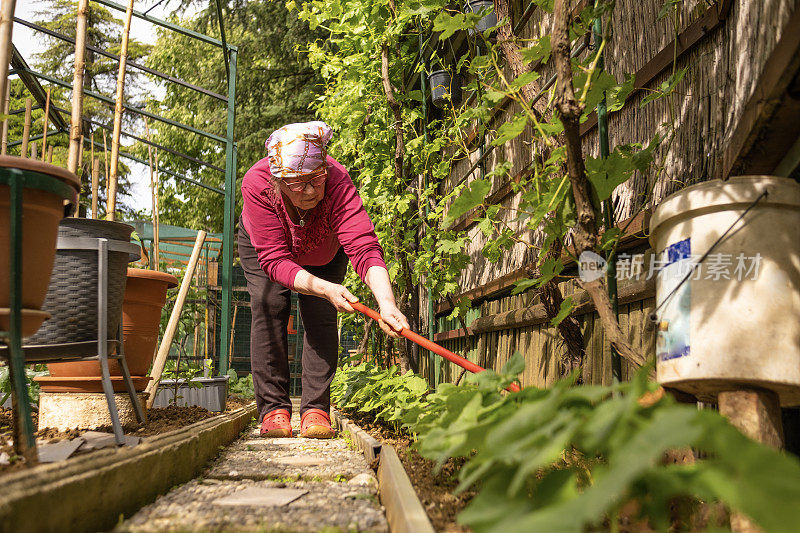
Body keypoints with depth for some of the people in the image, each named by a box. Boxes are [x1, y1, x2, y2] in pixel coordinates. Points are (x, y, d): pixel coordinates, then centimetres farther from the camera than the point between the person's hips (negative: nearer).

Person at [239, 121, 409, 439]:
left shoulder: (338, 183, -42)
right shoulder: (256, 184, -40)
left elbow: (365, 248, -52)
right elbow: (275, 260, -42)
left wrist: (386, 303, -68)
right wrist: (326, 289, -55)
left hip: (324, 251, 0)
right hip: (262, 246, 0)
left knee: (321, 318, -14)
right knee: (268, 309, -16)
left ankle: (315, 409, -6)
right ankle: (273, 409, -8)